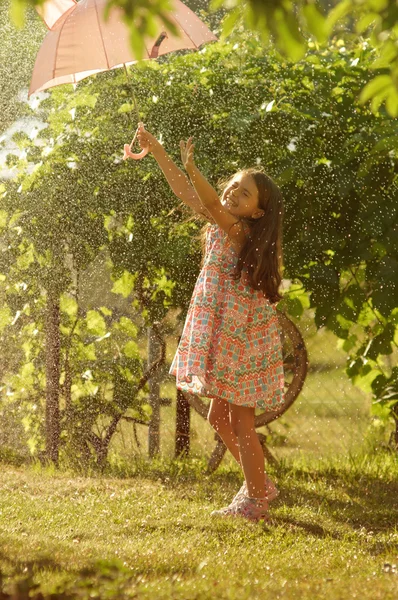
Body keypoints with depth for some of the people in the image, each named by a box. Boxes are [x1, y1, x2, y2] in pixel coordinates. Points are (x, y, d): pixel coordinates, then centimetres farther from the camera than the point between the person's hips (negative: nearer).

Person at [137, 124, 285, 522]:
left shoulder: (243, 232, -16)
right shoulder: (221, 226, 8)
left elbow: (212, 208, -34)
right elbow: (188, 196, 6)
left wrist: (191, 167, -46)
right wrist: (157, 151, -1)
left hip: (244, 339, -9)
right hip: (225, 337, 9)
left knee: (240, 422, -2)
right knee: (219, 416, 16)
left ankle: (255, 501, 9)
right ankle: (258, 484, 30)